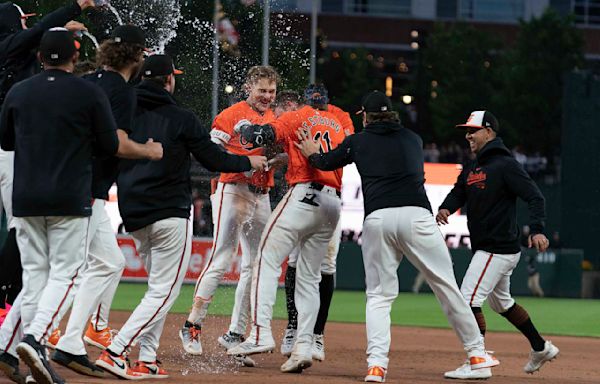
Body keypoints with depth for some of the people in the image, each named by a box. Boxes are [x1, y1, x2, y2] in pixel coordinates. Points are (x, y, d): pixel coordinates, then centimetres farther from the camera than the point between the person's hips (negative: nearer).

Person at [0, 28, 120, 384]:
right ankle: (35, 338, -23)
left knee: (34, 272, 9)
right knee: (64, 272, -2)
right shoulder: (91, 94, -5)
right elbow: (110, 145, -2)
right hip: (70, 200, -4)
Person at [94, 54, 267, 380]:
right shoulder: (180, 119, -7)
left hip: (133, 217, 6)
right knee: (164, 292, -4)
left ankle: (146, 361, 10)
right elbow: (214, 159, -2)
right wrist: (249, 162, 14)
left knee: (159, 287, 19)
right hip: (169, 214, -6)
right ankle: (114, 351, -18)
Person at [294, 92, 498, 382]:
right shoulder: (413, 140, 22)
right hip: (416, 215, 0)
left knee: (379, 295, 7)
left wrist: (312, 153, 54)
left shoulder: (357, 142, 16)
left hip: (376, 219, 0)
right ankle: (477, 355, 11)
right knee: (446, 287, 6)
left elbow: (326, 163, 30)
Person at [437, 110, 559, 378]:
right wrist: (445, 209, -12)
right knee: (501, 303, 21)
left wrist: (537, 230, -35)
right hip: (484, 248, 10)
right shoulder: (472, 167, 14)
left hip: (499, 250, -10)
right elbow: (458, 193, 12)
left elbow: (534, 197, -20)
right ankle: (540, 348, 34)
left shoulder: (505, 165, -14)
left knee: (469, 299, -14)